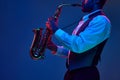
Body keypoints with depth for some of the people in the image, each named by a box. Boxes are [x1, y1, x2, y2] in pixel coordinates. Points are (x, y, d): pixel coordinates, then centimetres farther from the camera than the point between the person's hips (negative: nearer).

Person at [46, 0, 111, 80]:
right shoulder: (85, 20, 19)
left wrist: (56, 31, -13)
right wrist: (56, 49, 6)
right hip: (72, 72, 9)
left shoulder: (101, 21, -12)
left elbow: (79, 46, -22)